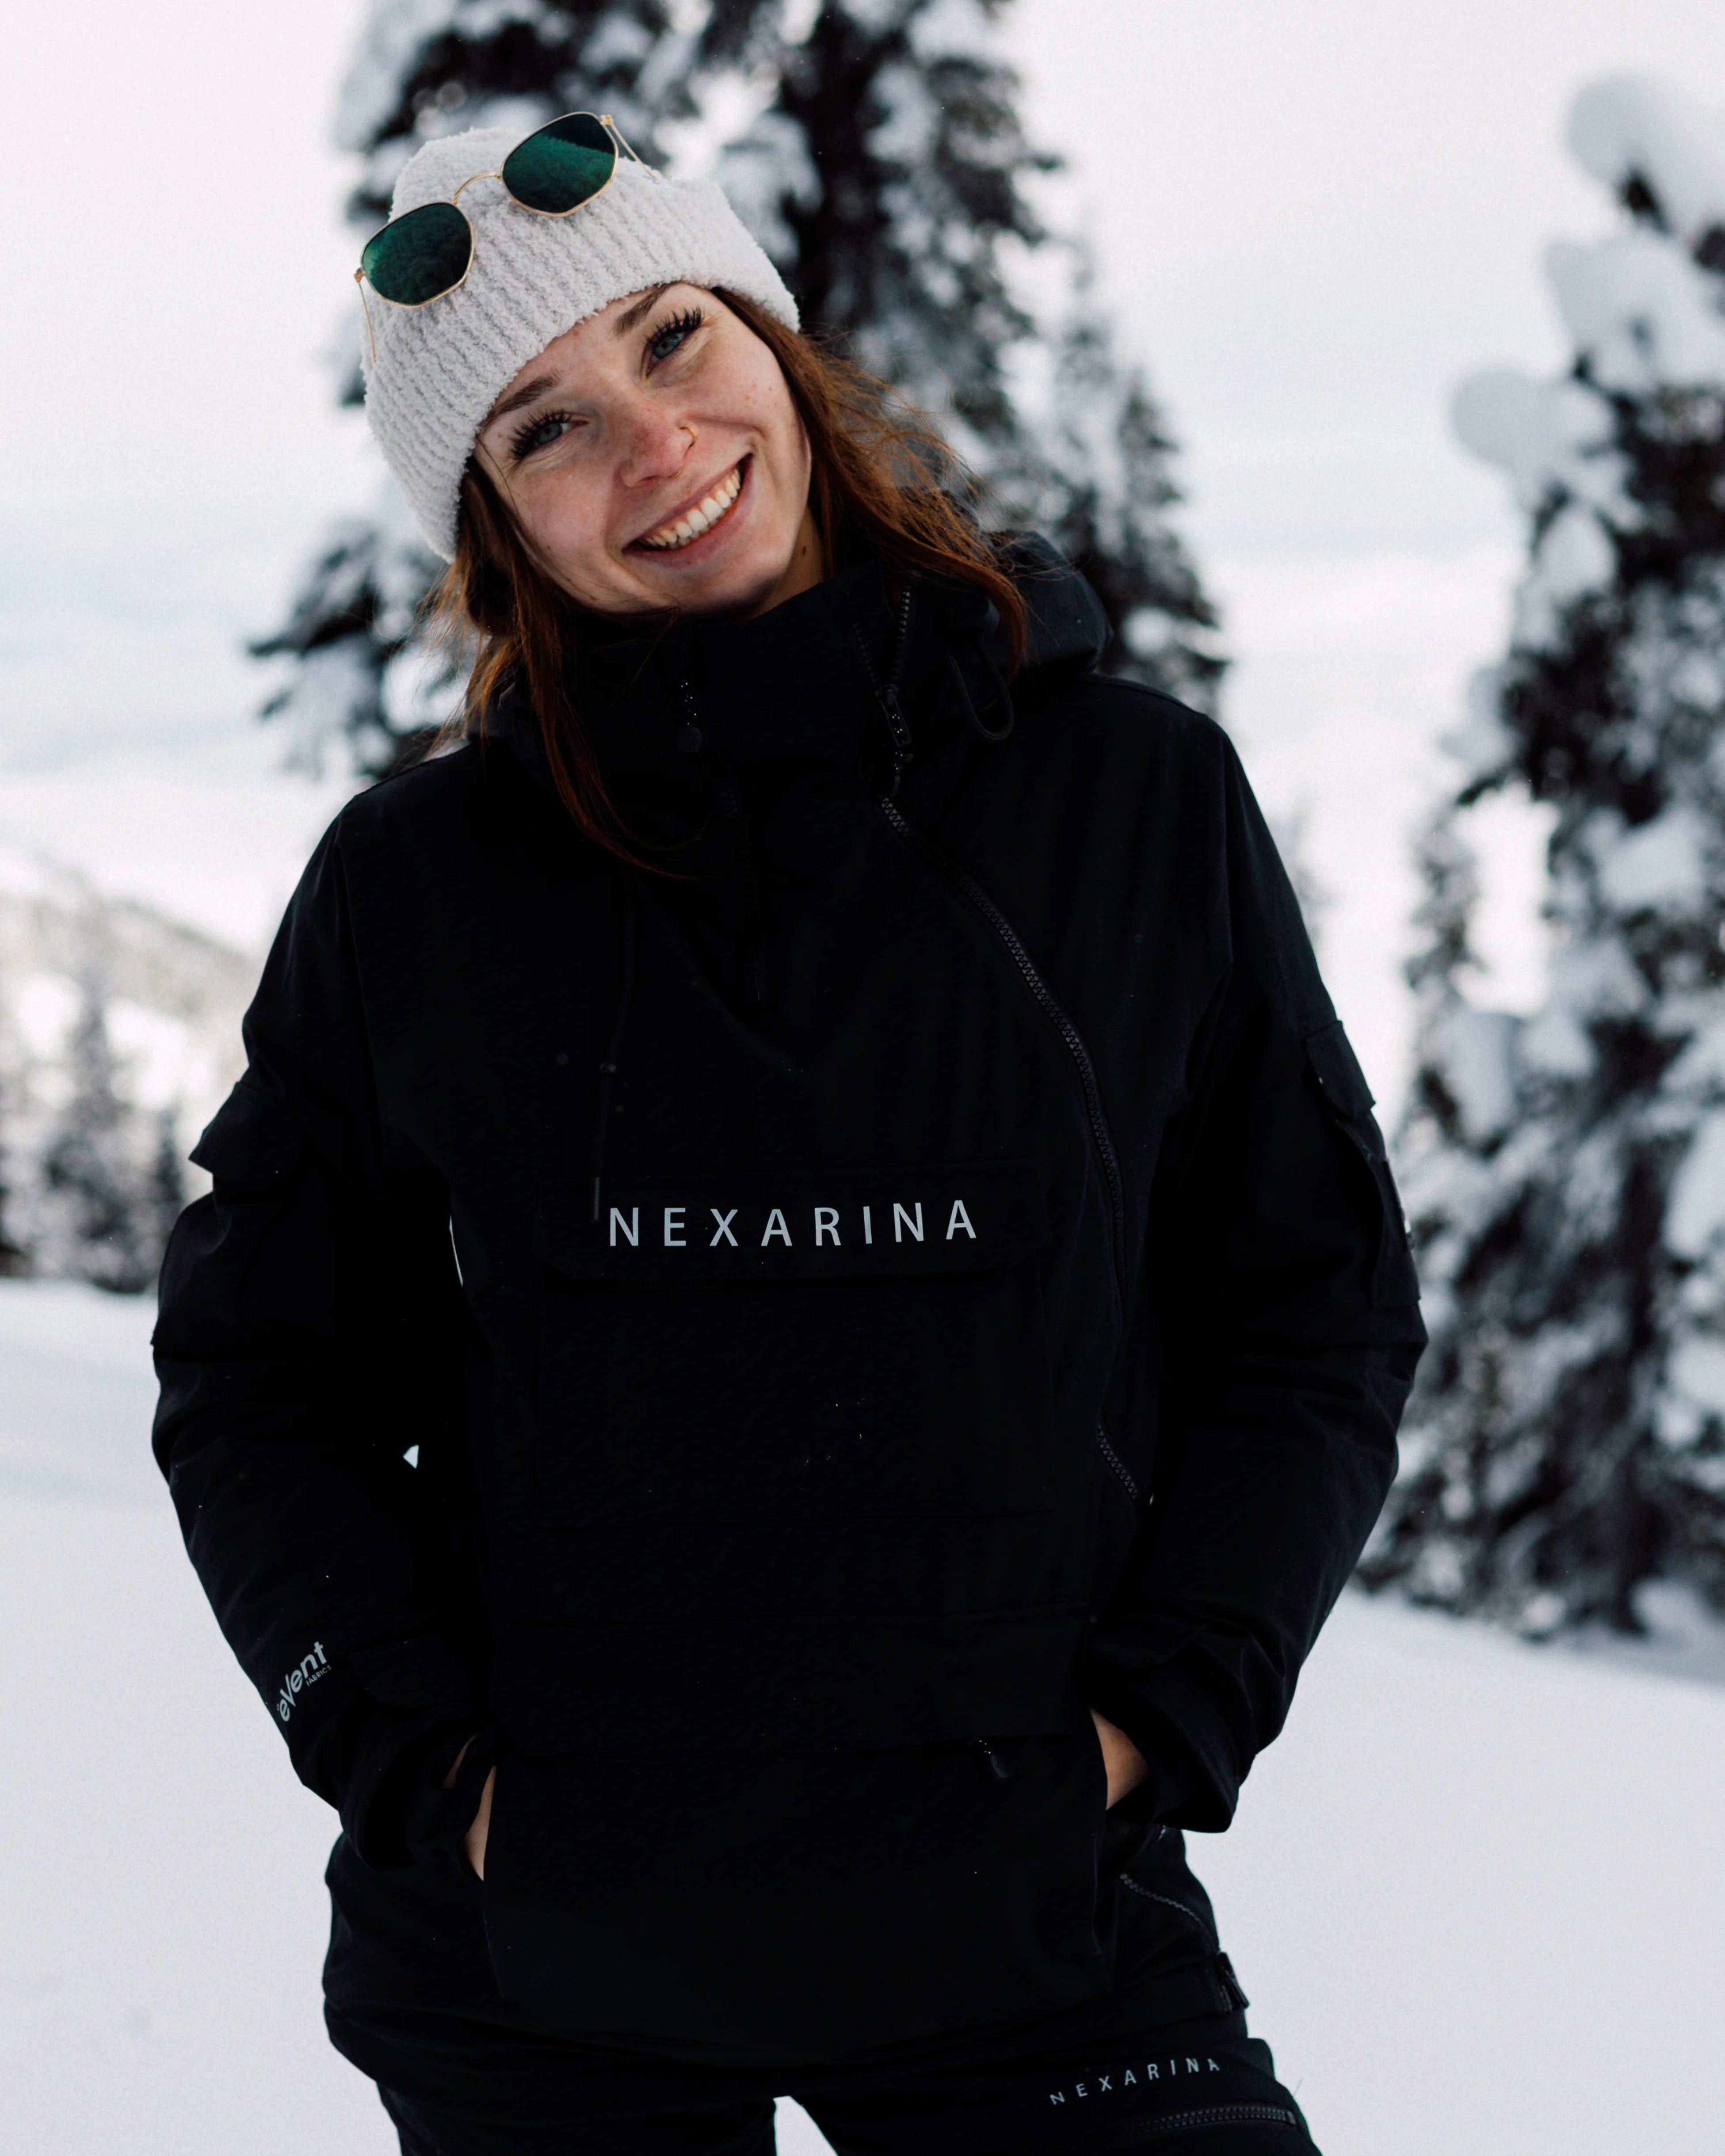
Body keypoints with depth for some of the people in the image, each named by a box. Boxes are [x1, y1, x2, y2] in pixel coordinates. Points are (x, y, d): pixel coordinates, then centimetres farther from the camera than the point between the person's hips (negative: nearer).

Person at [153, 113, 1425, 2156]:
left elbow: (1322, 1305, 6)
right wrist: (412, 1752, -4)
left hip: (1021, 1927, 0)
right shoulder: (416, 884, 0)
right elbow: (257, 1372, 8)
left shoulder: (1140, 797, 0)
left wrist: (1163, 1714, -4)